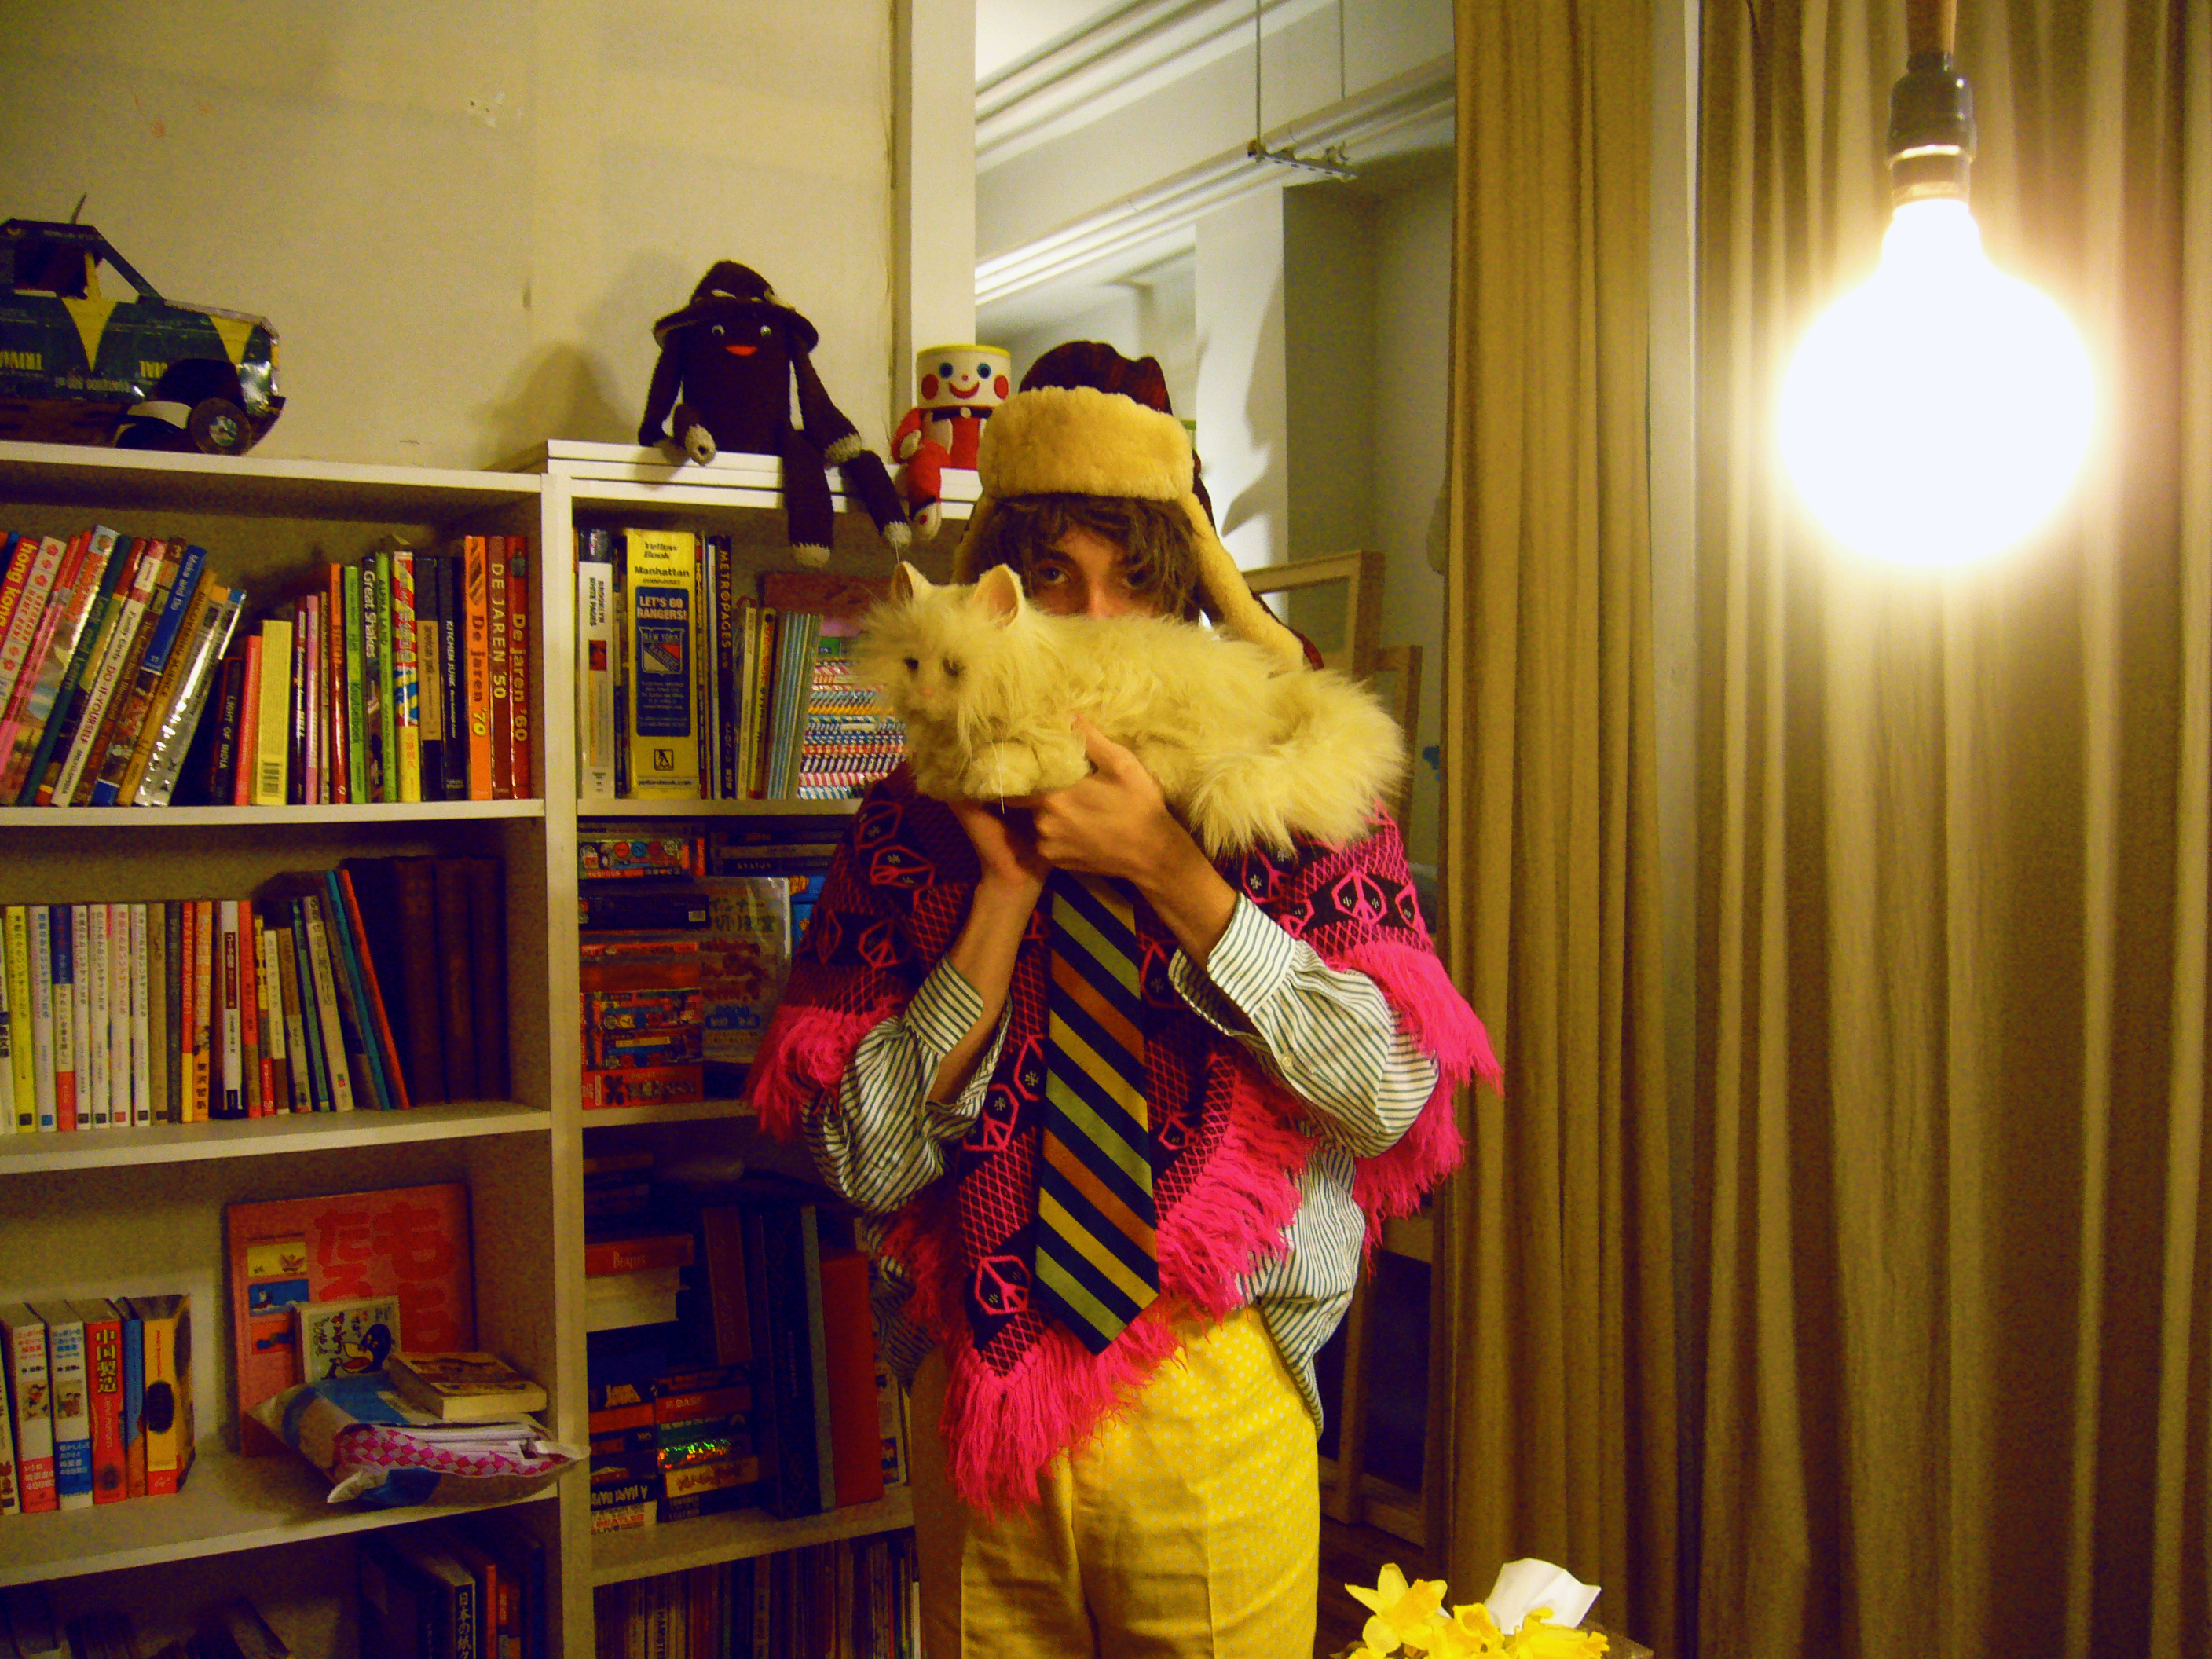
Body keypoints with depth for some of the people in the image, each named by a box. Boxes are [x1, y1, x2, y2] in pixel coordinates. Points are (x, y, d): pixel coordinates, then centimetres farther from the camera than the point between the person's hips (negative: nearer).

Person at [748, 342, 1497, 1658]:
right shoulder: (917, 823, 1)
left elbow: (1389, 1090, -13)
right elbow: (865, 1158, -5)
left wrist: (1164, 867, -17)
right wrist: (1007, 893, -13)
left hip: (1212, 1405, -1)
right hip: (977, 1402, 2)